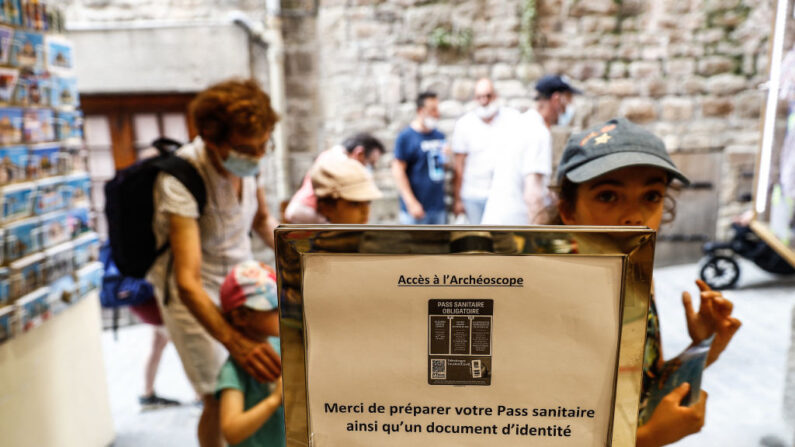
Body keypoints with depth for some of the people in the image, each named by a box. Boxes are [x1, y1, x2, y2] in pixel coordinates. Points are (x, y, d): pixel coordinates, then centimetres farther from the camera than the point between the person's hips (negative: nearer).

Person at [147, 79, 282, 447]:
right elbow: (187, 281, -39)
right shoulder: (179, 180, -30)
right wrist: (235, 342, -51)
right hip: (197, 292, -5)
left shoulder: (245, 161, -13)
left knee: (266, 373, 6)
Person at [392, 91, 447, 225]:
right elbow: (398, 170, -13)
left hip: (439, 207, 7)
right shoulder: (406, 137, -9)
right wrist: (411, 203, -17)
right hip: (417, 208, -7)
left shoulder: (440, 136, 11)